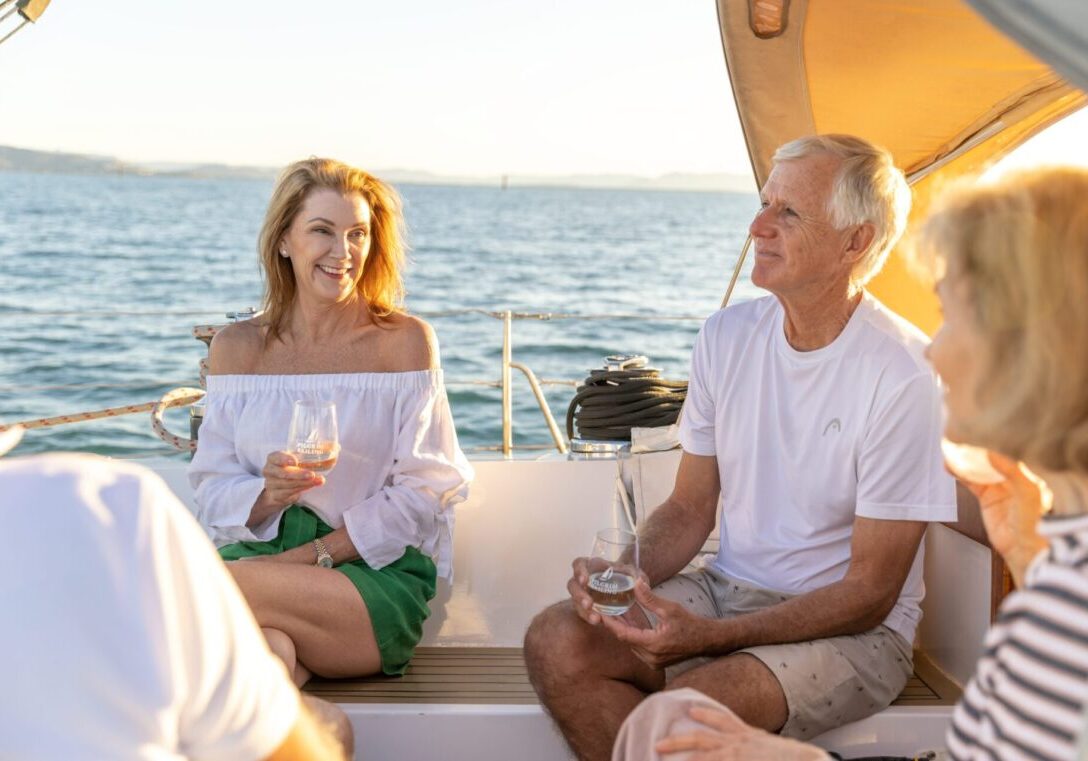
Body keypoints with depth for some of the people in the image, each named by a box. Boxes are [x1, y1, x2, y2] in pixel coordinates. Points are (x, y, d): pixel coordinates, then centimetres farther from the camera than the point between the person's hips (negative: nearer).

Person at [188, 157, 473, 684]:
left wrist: (312, 554, -13)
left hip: (379, 572, -2)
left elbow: (421, 494, -5)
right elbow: (213, 494, 5)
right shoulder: (237, 348, 8)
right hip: (256, 553, 2)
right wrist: (269, 493, -18)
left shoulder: (405, 341, -1)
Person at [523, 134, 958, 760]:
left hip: (854, 632, -5)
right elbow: (691, 509, 8)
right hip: (728, 591, 6)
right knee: (556, 643, -17)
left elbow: (869, 594, -15)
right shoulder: (727, 337, 1)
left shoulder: (907, 377, -18)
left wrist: (714, 635, -24)